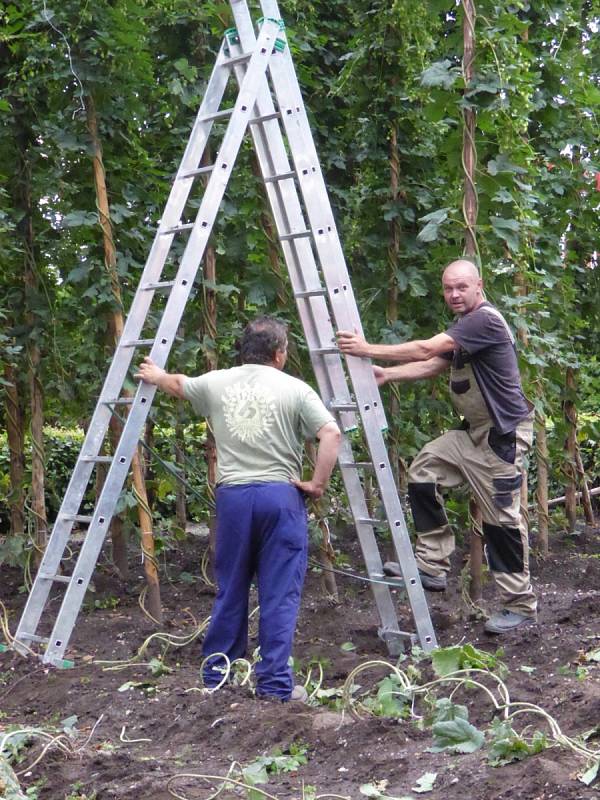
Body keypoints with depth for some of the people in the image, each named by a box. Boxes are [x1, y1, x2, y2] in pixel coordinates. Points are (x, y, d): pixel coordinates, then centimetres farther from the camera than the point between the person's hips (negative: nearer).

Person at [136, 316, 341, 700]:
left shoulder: (217, 383, 9)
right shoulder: (294, 389, -2)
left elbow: (179, 384, 29)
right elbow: (331, 434, -13)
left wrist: (156, 377, 50)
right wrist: (318, 484, -4)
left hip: (233, 494, 4)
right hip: (280, 495, -3)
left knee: (230, 590, 15)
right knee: (280, 593, 1)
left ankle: (216, 675, 24)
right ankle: (275, 682, 2)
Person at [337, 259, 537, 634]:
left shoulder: (485, 320, -19)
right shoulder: (465, 325, 14)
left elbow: (425, 349, -24)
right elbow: (433, 365, 18)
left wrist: (368, 349, -19)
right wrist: (386, 374, 7)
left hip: (504, 434, -10)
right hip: (474, 430, 10)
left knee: (502, 518, -5)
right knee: (423, 471, 6)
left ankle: (521, 604, 8)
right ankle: (432, 567, 10)